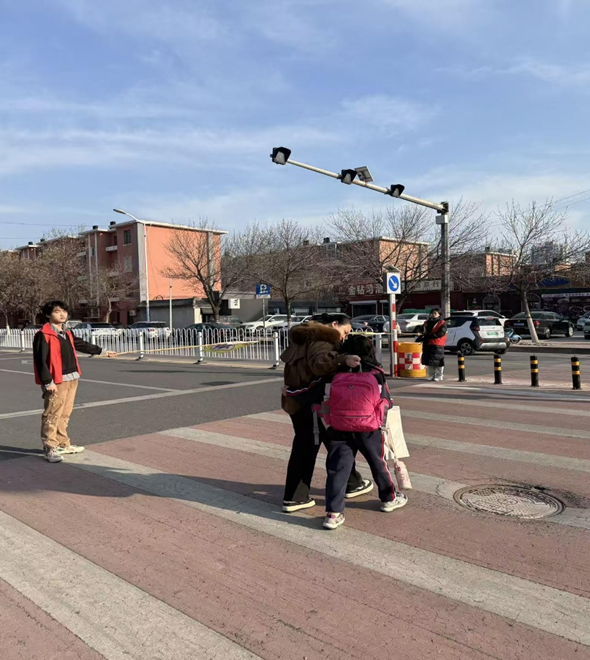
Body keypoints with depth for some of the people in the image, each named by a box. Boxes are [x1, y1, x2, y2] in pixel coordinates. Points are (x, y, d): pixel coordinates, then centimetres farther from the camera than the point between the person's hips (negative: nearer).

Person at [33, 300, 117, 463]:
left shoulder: (67, 333, 15)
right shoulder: (43, 335, -11)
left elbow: (82, 345, 30)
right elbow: (40, 360, -14)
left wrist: (102, 352, 38)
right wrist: (47, 382, -18)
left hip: (71, 379, 8)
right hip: (56, 381, -8)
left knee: (65, 414, 14)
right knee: (52, 415, -4)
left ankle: (63, 444, 24)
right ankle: (50, 448, 4)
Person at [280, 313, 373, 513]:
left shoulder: (308, 335, 17)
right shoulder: (322, 339, -15)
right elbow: (319, 363, -34)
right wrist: (343, 360, -45)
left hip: (295, 398, 10)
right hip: (310, 400, -9)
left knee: (303, 446, 12)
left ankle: (294, 497, 13)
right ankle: (351, 484, 24)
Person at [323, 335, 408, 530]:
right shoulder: (376, 374, -4)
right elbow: (386, 402, 3)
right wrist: (384, 407, 23)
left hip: (341, 429, 1)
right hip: (369, 429, -1)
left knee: (337, 468, 3)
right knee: (378, 463, 19)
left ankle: (333, 513, -3)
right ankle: (389, 498, 39)